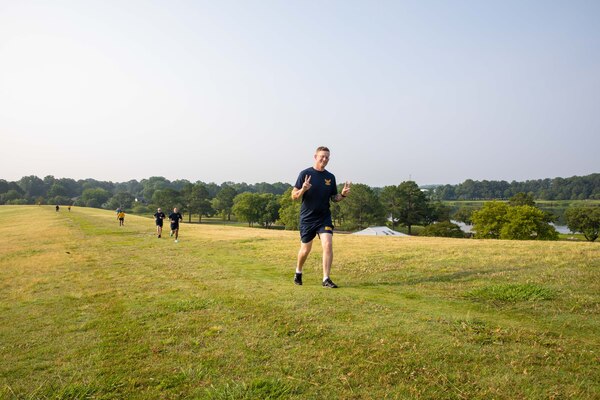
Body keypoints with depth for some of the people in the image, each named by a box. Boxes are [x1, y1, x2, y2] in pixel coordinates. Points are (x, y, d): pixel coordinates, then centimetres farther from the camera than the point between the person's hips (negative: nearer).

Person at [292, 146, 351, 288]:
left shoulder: (330, 177, 7)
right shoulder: (305, 174, -5)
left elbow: (334, 198, 14)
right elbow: (294, 196, -5)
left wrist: (343, 194, -7)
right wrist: (303, 190, -26)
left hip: (324, 218, 3)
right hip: (307, 218, -2)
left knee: (328, 245, -13)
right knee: (306, 249, 8)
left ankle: (326, 279, -5)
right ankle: (298, 272, 35)